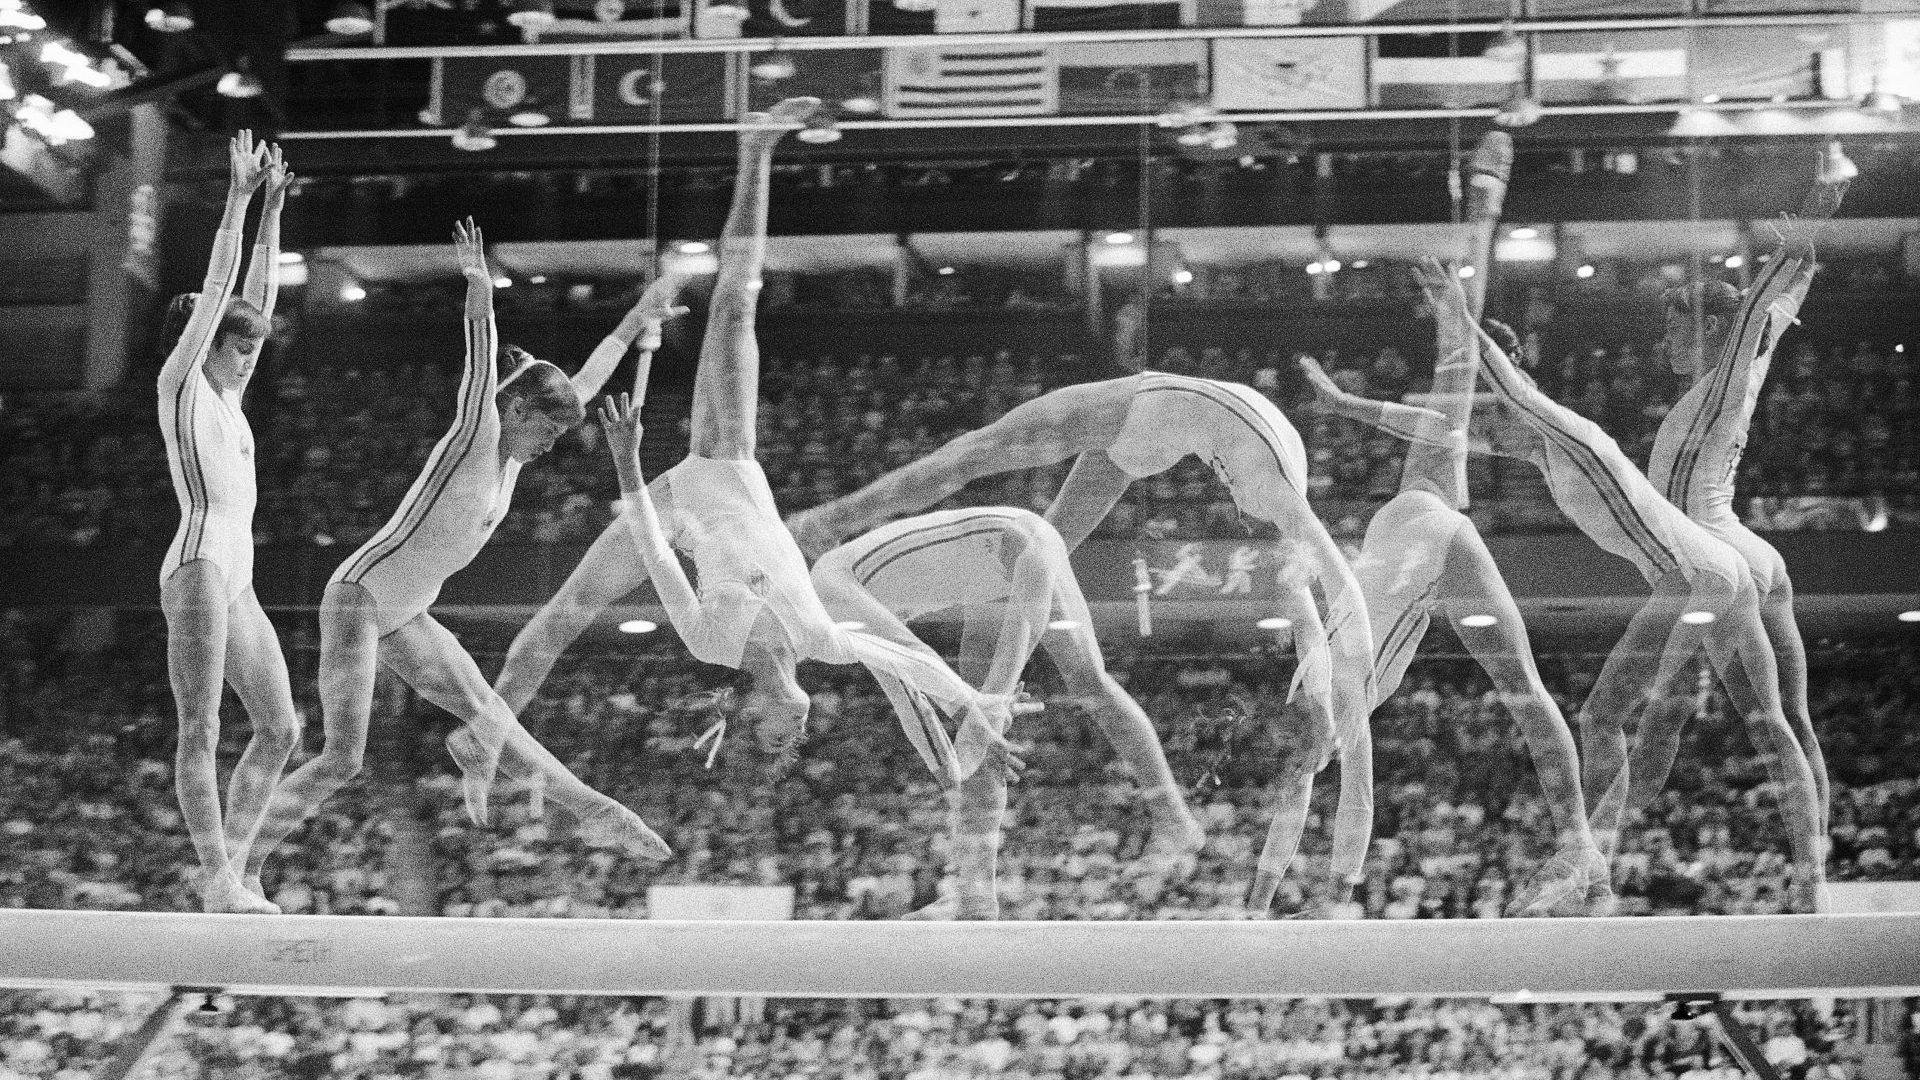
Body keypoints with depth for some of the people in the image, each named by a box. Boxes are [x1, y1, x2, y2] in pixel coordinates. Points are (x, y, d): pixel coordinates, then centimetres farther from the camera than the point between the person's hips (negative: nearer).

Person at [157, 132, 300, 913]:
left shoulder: (226, 396, 20)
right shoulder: (180, 383, 0)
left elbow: (258, 294, 23)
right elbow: (218, 287, -4)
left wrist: (272, 211, 23)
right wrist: (238, 199, -3)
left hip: (236, 579, 9)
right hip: (198, 566, -9)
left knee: (280, 728, 7)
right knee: (201, 730, -10)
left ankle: (228, 870, 10)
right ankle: (217, 882, -13)